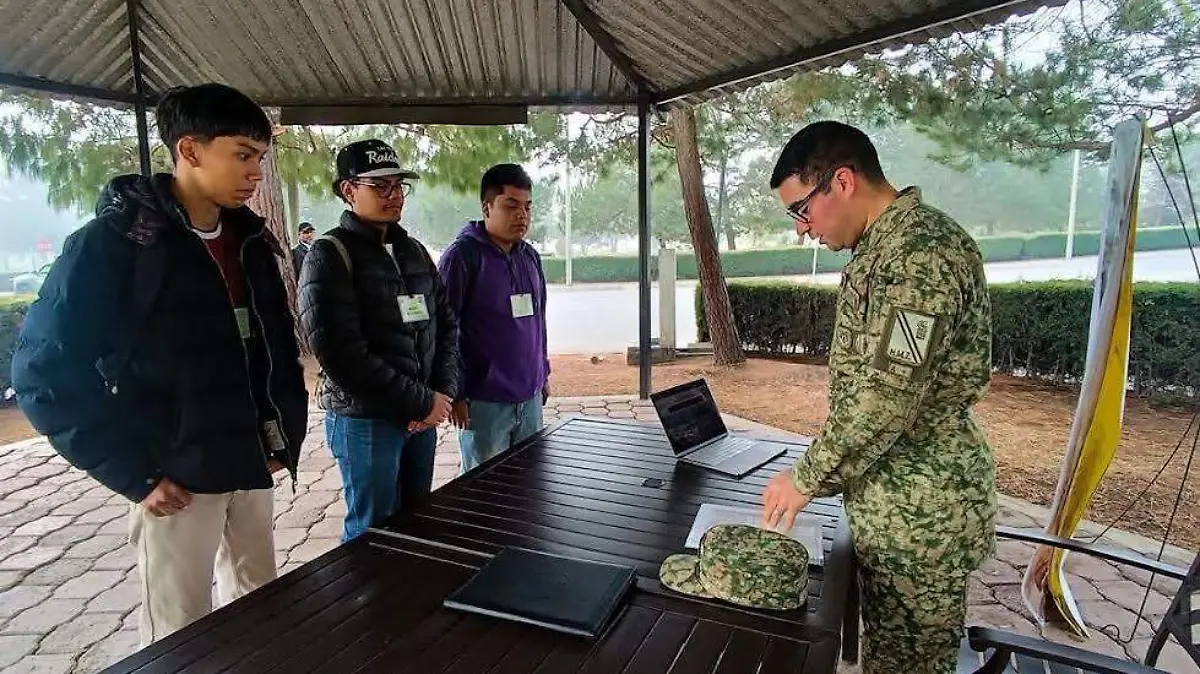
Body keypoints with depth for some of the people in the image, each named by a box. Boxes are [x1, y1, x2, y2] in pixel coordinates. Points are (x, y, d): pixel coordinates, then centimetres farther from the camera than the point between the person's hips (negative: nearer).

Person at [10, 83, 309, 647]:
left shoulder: (251, 240, 5)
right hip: (177, 478, -5)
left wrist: (286, 432, 5)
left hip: (251, 466, 6)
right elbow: (46, 372, -12)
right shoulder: (114, 241, -12)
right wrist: (133, 474, -14)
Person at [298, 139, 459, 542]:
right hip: (364, 419, -6)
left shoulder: (414, 251, 12)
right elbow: (341, 353, -18)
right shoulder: (330, 255, -9)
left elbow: (446, 324, 13)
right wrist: (421, 403, -15)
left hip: (423, 417, 6)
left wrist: (443, 392, -3)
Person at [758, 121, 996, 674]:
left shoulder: (919, 251, -22)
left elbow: (886, 399, -26)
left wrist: (807, 479, -14)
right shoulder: (885, 247, 11)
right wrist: (825, 472, 15)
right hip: (889, 503, 9)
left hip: (920, 511, -9)